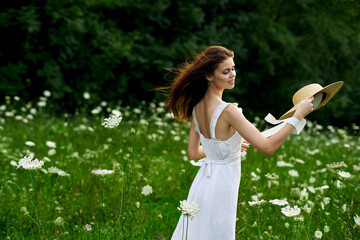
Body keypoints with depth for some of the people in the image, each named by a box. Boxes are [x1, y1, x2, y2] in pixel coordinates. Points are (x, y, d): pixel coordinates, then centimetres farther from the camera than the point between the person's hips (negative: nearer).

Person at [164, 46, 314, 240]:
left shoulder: (197, 106, 0)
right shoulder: (228, 111, -24)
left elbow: (193, 153, 8)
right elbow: (267, 147, -25)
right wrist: (298, 116, -20)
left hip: (202, 181, 7)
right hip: (221, 186, -7)